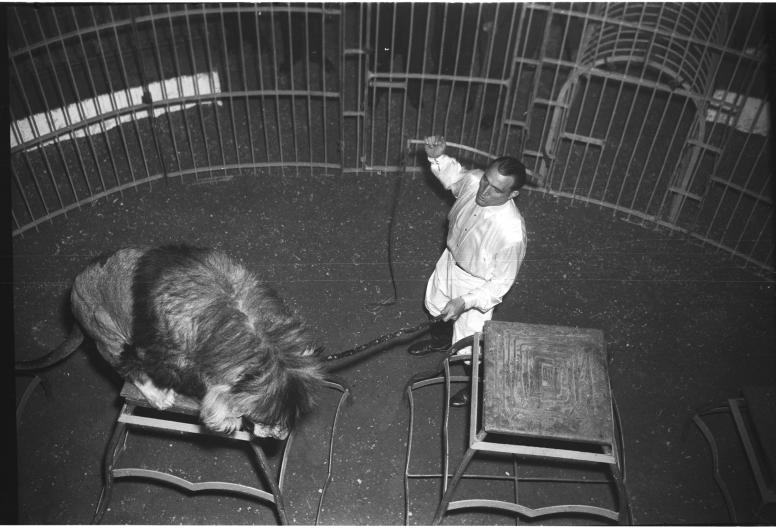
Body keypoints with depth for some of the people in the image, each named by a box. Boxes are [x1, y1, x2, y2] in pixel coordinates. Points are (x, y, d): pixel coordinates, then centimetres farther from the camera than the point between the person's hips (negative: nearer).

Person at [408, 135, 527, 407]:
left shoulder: (512, 233, -41)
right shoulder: (473, 180, -26)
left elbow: (501, 283, -27)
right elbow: (452, 175, 1)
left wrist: (465, 302, -33)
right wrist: (437, 157, -18)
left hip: (477, 285, -6)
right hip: (450, 260, 6)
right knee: (436, 306, 34)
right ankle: (440, 340, 70)